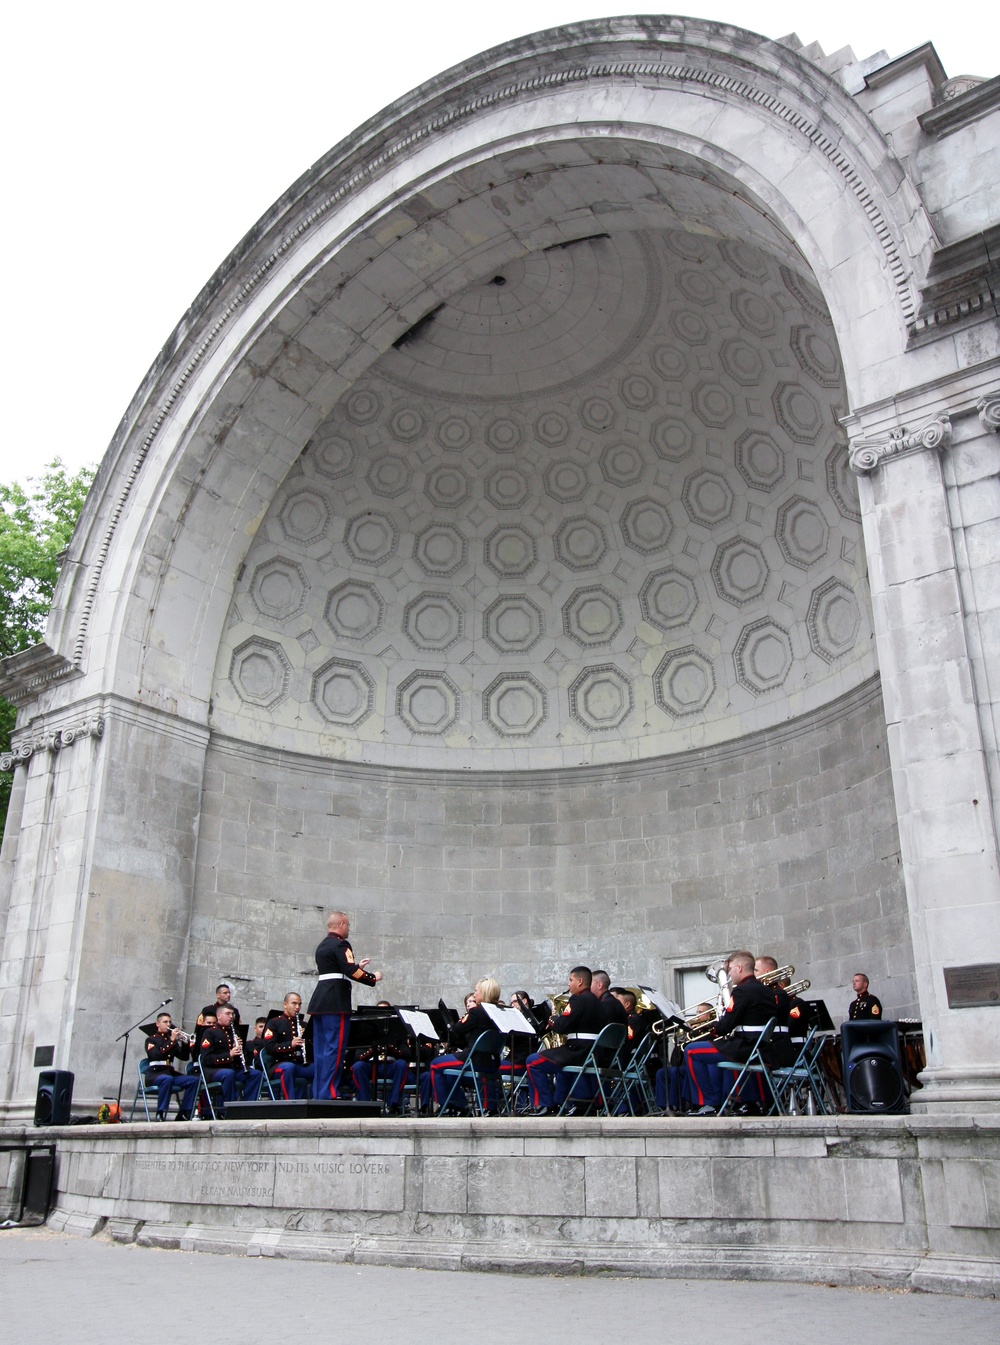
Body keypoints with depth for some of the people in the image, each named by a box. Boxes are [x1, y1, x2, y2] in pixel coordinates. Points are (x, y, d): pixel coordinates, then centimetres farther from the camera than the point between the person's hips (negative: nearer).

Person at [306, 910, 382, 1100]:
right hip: (336, 1003, -9)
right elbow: (352, 972, -19)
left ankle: (317, 1093, 13)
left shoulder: (322, 946, 20)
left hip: (319, 1003, 9)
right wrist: (374, 978, -4)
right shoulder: (341, 944, -9)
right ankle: (328, 1095, -9)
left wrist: (357, 966, 27)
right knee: (335, 1048, -7)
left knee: (321, 1049, 11)